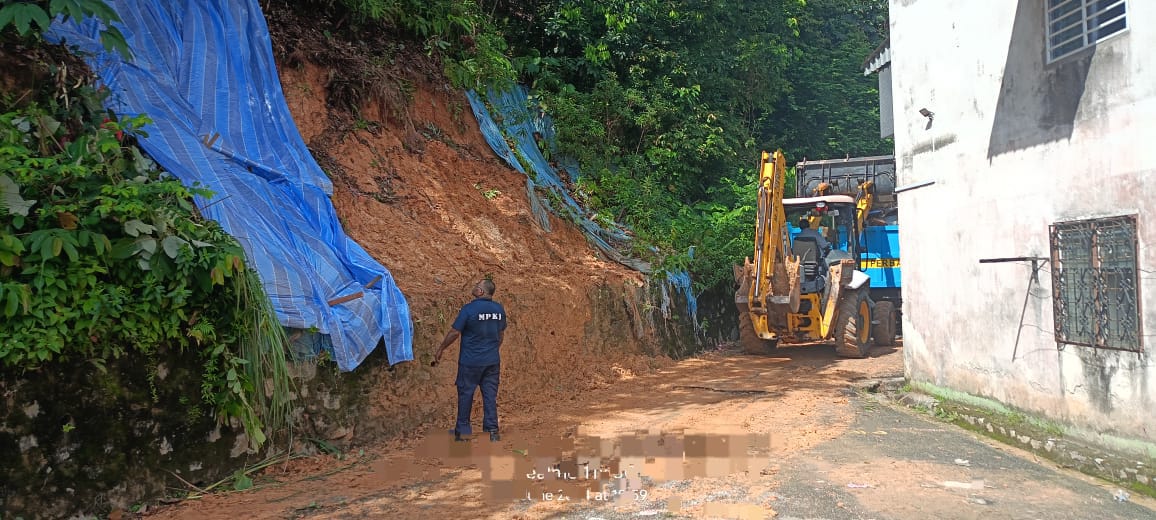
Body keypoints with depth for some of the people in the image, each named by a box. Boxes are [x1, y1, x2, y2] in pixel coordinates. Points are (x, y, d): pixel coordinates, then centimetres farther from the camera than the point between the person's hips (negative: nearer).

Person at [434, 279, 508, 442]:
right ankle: (492, 430, 11)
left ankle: (463, 430, 19)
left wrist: (441, 349, 2)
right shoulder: (499, 309, 1)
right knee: (490, 394, 9)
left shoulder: (469, 309, -15)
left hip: (470, 361, -4)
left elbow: (454, 332, -11)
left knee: (465, 393, 9)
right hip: (492, 361, 4)